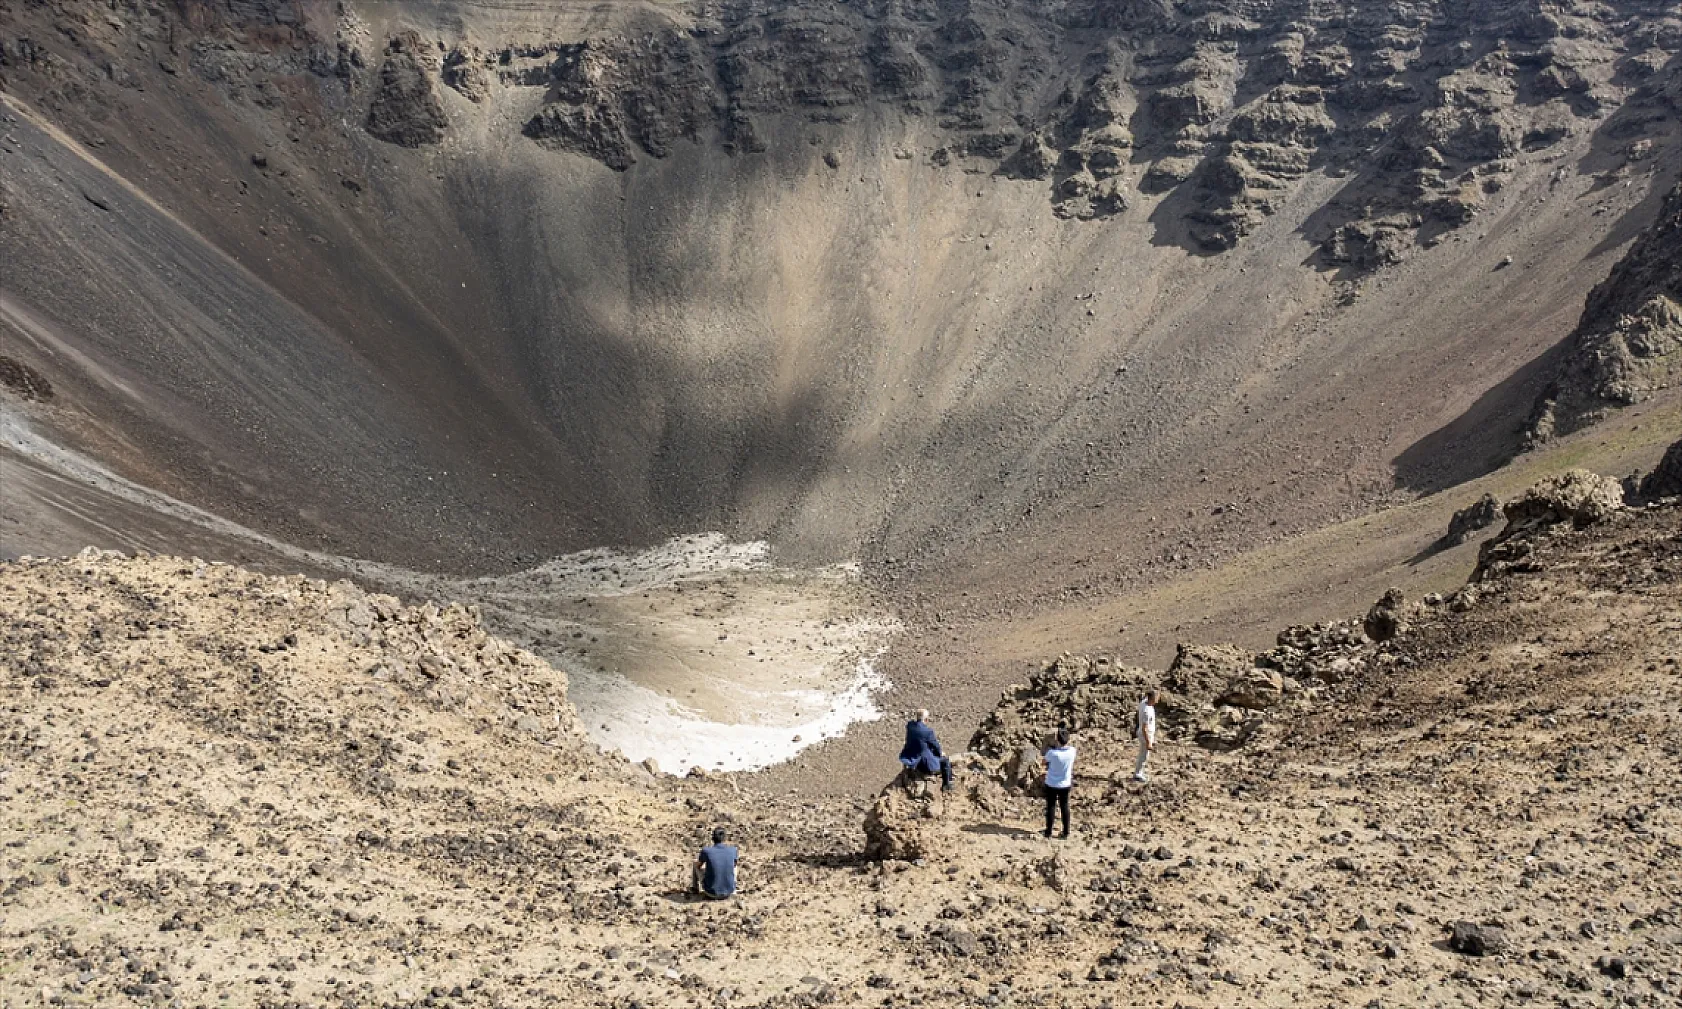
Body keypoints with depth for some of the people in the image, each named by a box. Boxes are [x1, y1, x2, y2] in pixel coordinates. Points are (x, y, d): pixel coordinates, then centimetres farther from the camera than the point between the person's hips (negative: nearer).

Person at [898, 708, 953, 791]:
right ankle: (946, 786, 28)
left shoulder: (909, 726, -10)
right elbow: (935, 745, -8)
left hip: (910, 759, 8)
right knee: (945, 761, 16)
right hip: (924, 763, -8)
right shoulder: (928, 731, -26)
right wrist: (940, 753, 9)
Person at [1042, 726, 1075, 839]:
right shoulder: (1072, 751, -16)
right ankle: (1066, 832, 20)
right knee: (1065, 807, 16)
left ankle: (1049, 831, 18)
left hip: (1051, 784, -3)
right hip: (1065, 784, 3)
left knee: (1051, 807, 11)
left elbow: (1045, 762, -6)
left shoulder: (1052, 753, -27)